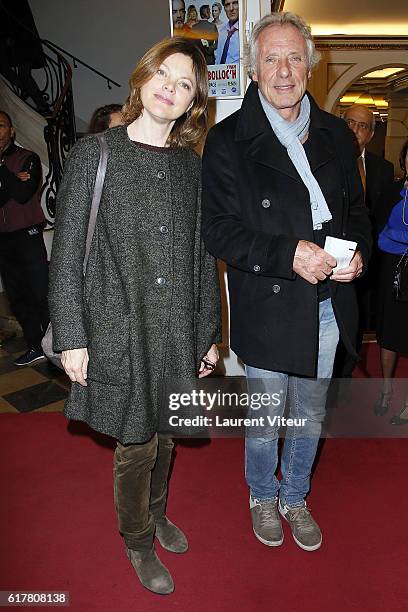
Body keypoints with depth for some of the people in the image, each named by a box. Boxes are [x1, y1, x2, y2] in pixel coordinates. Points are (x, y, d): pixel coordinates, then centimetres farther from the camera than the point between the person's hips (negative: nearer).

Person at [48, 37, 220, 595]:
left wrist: (209, 334, 9)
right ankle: (138, 540, 38)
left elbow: (203, 256, 9)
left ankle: (157, 513, 49)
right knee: (136, 444, 9)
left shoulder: (191, 166, 7)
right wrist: (71, 338, -8)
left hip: (179, 330, 4)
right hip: (120, 329, -3)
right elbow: (67, 253, -5)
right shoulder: (94, 154, -3)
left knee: (165, 433, 19)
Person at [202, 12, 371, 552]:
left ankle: (295, 498, 46)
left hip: (326, 308, 5)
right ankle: (262, 497, 44)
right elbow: (218, 229, -13)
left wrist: (358, 251, -7)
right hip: (268, 309, -4)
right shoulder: (228, 139, -7)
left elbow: (356, 208, 15)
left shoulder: (335, 134, 8)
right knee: (264, 420, 15)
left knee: (310, 416, 20)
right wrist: (288, 254, -25)